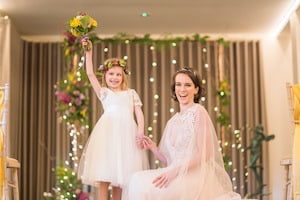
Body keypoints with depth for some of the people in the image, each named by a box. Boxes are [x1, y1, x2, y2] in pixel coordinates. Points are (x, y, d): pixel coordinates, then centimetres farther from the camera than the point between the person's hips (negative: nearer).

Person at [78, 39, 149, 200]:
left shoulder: (131, 93, 20)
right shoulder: (103, 92, 16)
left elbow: (138, 112, 10)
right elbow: (90, 74, 9)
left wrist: (141, 130, -7)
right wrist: (88, 52, 6)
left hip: (127, 133, 2)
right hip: (108, 132, -2)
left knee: (122, 173, 4)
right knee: (104, 175, -7)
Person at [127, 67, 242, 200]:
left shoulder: (198, 112, -4)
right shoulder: (173, 121, 16)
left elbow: (203, 154, -13)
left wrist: (174, 171, -22)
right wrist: (153, 148, -1)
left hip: (197, 176, -6)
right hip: (179, 177, 6)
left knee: (146, 188, -27)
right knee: (138, 180, -19)